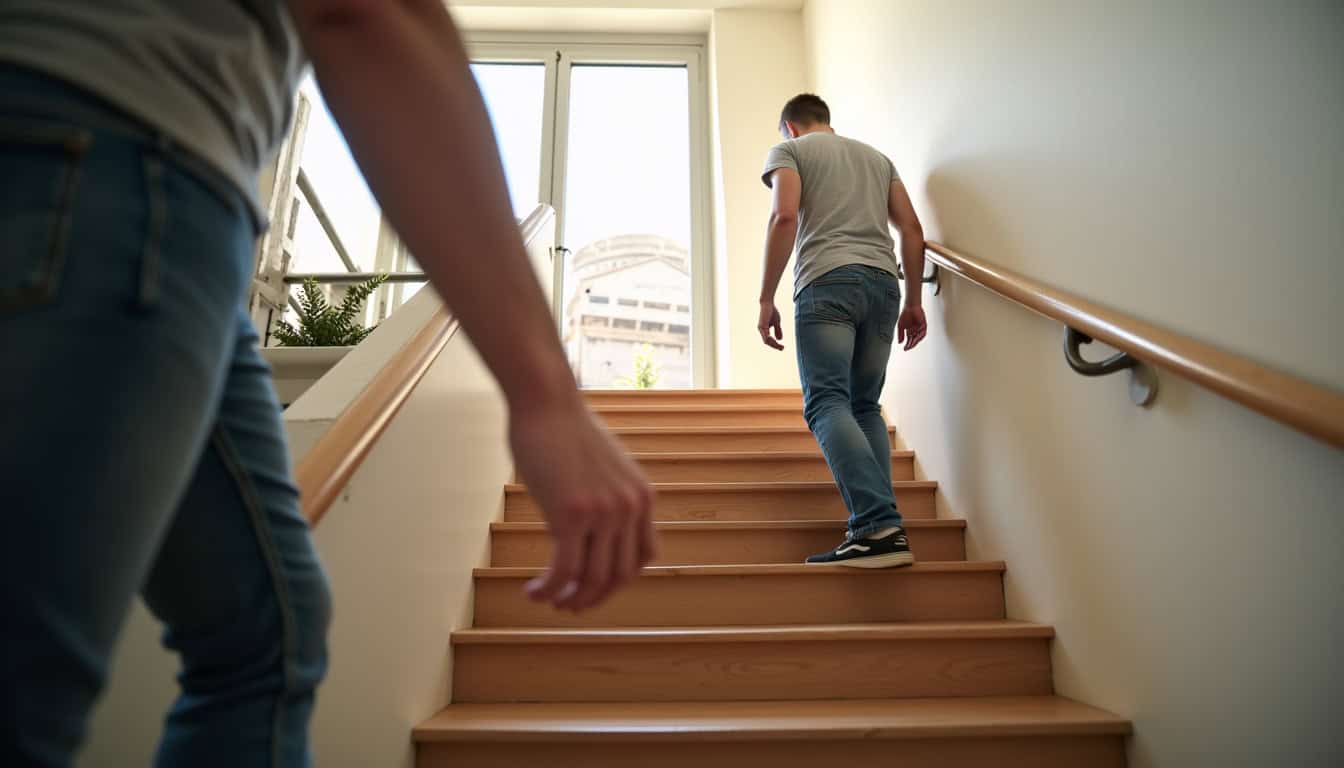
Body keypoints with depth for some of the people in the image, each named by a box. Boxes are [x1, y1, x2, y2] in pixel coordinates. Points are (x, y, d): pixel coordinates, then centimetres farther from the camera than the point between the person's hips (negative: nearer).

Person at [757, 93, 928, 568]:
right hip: (883, 281, 6)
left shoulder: (788, 149, 15)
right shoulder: (876, 156, 30)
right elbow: (912, 230, 20)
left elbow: (785, 216, -4)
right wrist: (912, 301, 21)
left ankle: (879, 526, -27)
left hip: (827, 280, -5)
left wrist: (766, 299, -4)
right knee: (865, 407, 10)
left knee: (828, 404, -12)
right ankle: (880, 527, 0)